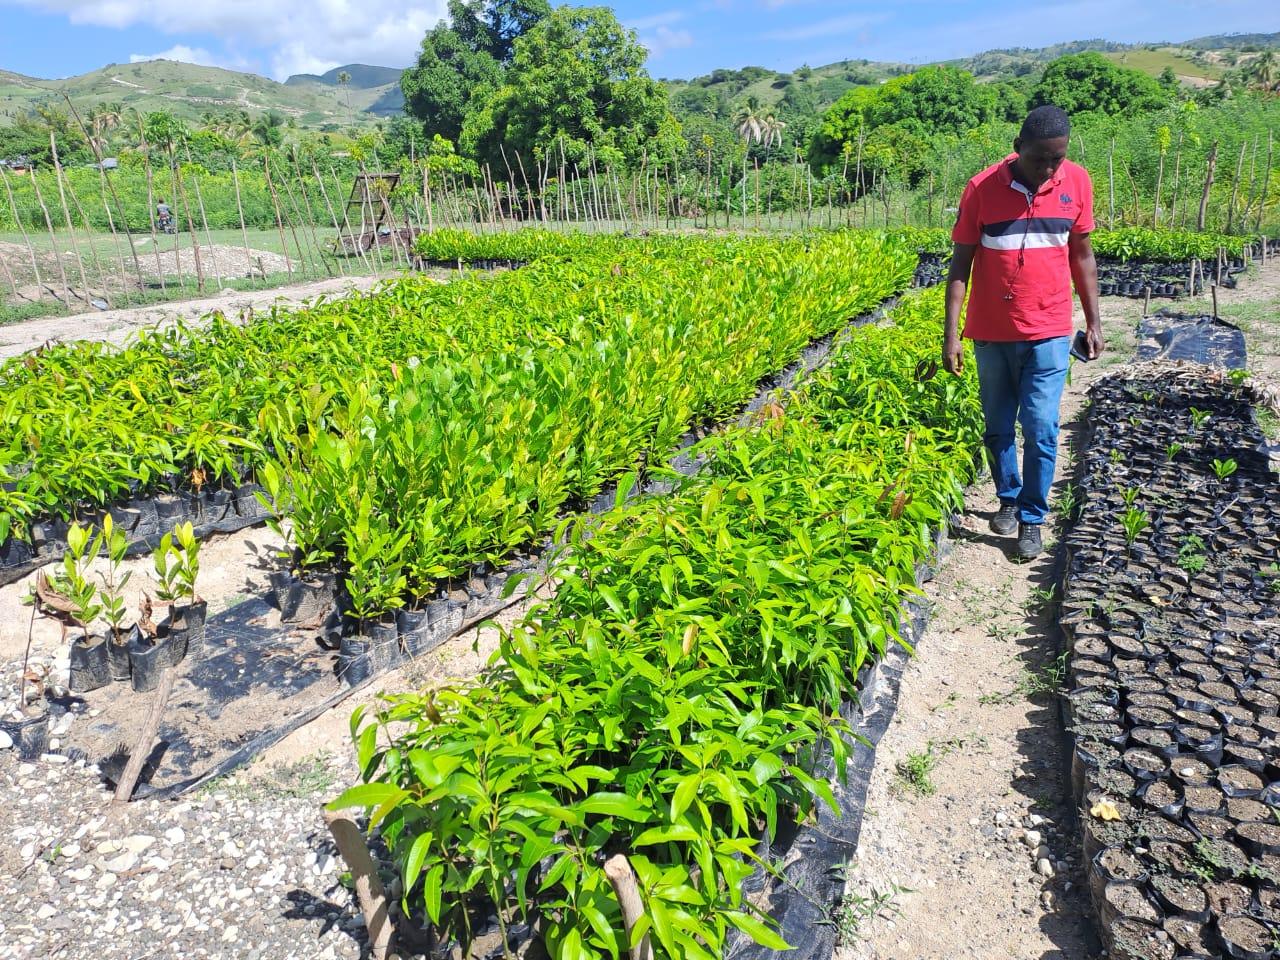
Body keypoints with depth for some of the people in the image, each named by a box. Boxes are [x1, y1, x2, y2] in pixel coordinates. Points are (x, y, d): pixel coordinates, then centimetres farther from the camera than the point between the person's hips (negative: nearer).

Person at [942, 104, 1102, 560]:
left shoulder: (1077, 182, -2)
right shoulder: (982, 188, -9)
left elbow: (1081, 256, 8)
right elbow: (961, 262, -5)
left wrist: (1094, 322, 8)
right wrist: (951, 333, -9)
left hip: (1048, 333, 0)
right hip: (991, 334, 0)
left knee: (1040, 430, -2)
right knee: (998, 427, 11)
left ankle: (1032, 518, 14)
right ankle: (1008, 498, 33)